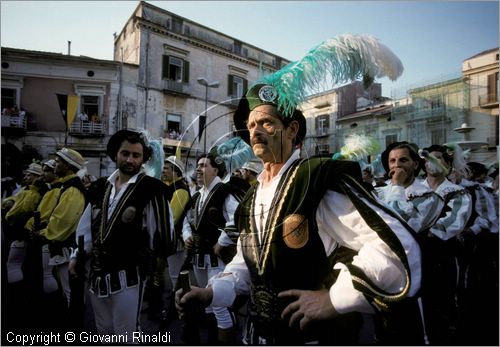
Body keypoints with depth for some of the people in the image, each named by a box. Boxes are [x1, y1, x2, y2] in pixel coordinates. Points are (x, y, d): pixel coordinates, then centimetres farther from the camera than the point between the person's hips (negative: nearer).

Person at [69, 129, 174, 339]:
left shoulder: (151, 188, -13)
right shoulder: (100, 187, 7)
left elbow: (162, 228, -13)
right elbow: (86, 226, 14)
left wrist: (160, 259, -9)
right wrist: (77, 255, 14)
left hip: (128, 274, -6)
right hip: (98, 272, 7)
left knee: (126, 335, 6)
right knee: (103, 331, 24)